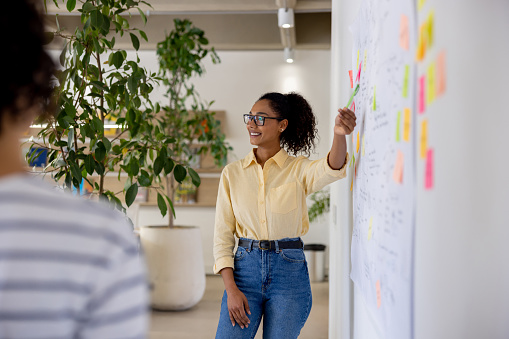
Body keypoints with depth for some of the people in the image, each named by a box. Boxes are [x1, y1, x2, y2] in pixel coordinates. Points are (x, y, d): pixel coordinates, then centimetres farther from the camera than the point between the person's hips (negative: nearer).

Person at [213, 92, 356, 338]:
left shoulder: (299, 170, 0)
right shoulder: (232, 173, 5)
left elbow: (331, 169, -24)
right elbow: (222, 235, 4)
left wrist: (339, 135, -46)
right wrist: (231, 289, -6)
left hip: (290, 270, -1)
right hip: (246, 267, 1)